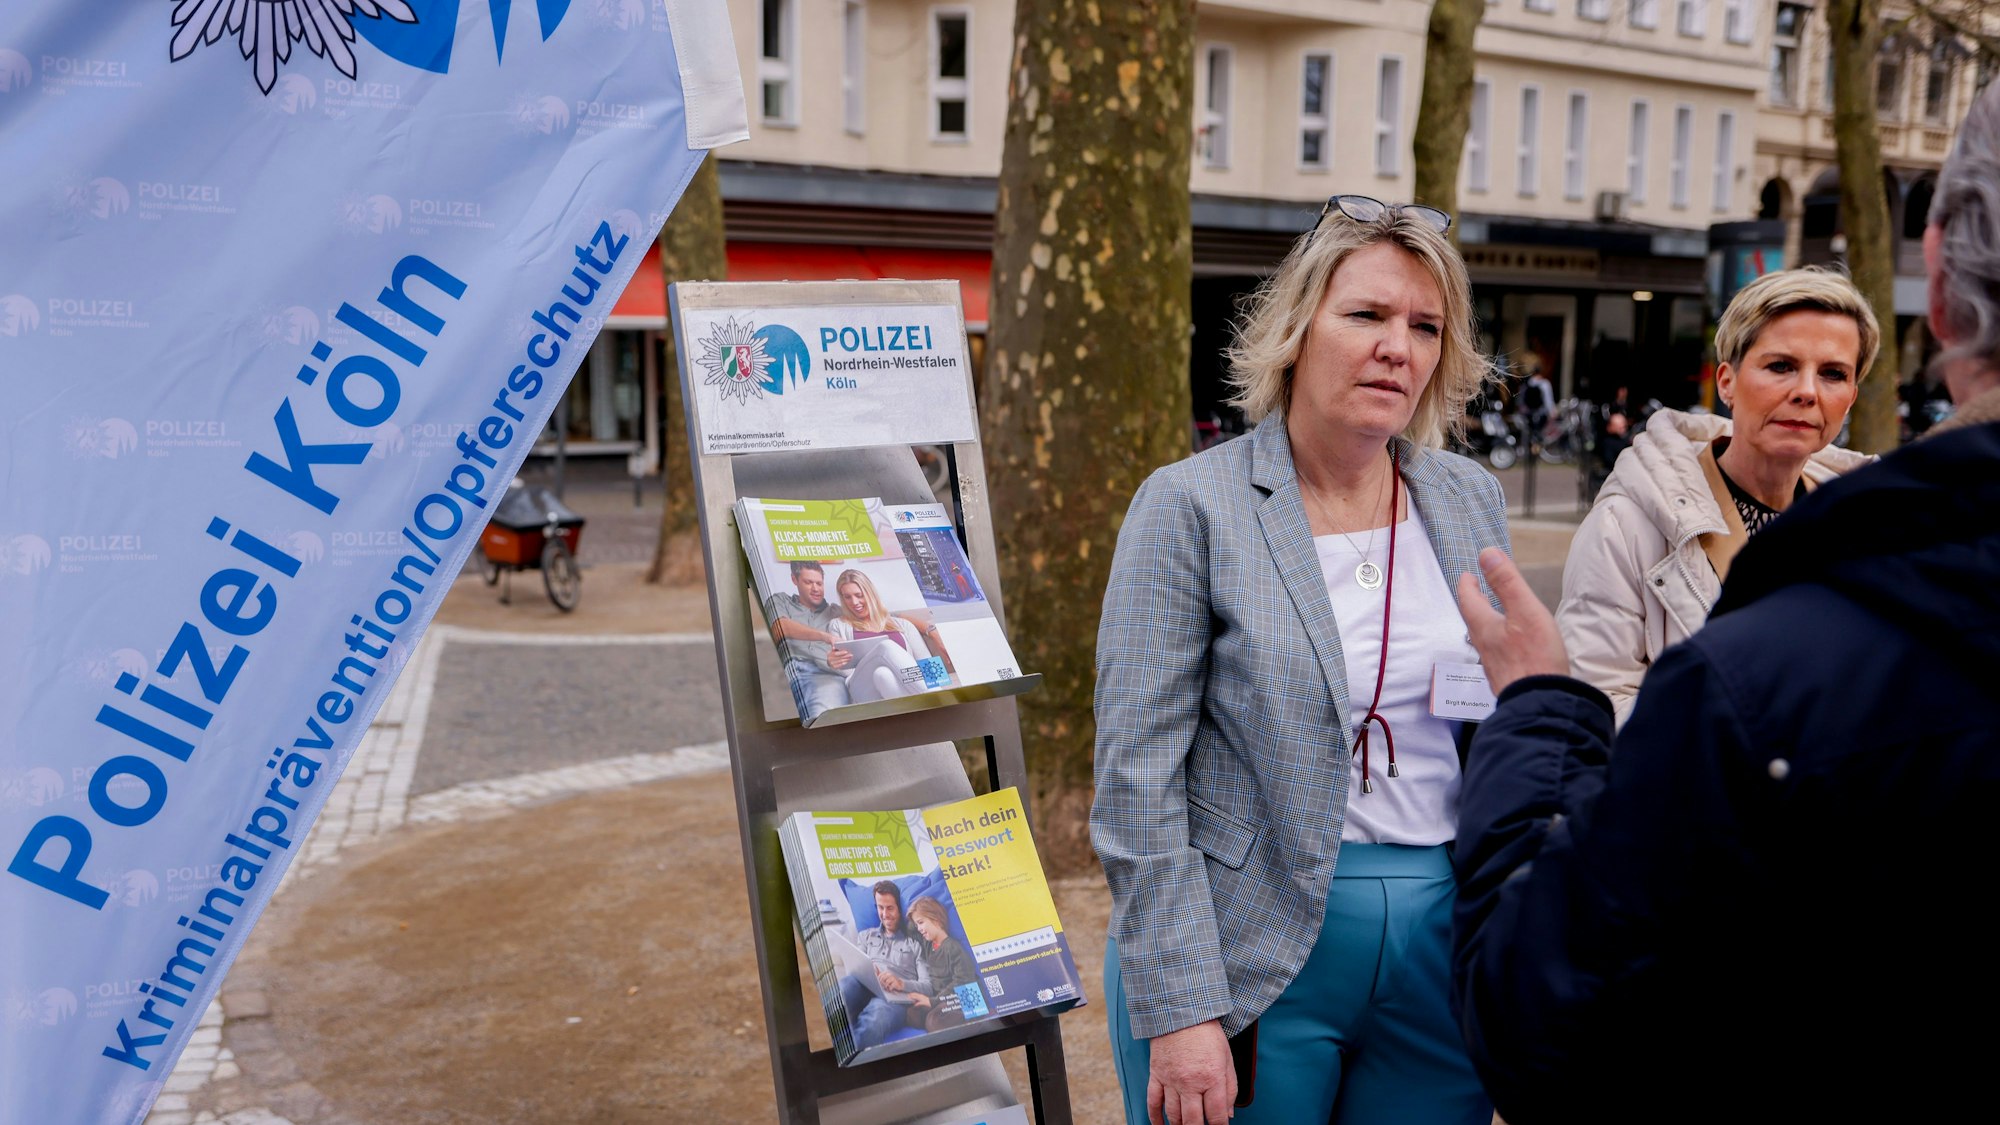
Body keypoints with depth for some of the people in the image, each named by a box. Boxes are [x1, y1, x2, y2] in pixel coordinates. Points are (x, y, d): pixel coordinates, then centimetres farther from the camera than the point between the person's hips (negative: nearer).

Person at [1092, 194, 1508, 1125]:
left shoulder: (1472, 502, 5)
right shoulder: (1192, 507, -10)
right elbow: (1138, 778, -13)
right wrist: (1179, 1010, -15)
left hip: (1445, 945, 5)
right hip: (1255, 959, -4)